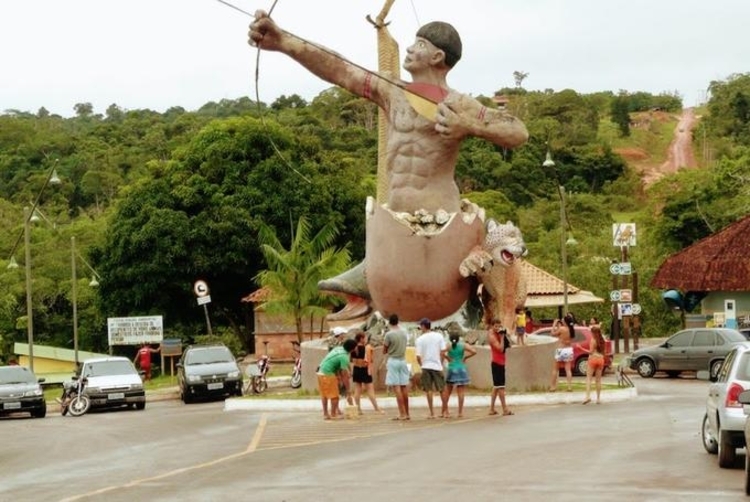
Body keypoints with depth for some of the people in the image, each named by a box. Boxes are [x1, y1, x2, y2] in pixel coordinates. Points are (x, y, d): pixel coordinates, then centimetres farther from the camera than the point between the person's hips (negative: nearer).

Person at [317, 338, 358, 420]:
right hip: (328, 374, -9)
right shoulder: (344, 357, -17)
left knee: (324, 395, 15)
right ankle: (333, 414, 7)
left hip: (321, 372, 9)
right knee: (334, 395, 2)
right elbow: (345, 376, -15)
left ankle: (325, 414, 21)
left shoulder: (338, 348, 8)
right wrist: (348, 391, -9)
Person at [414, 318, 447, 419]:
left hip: (426, 366, -2)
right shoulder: (439, 336, 1)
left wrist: (421, 365, 9)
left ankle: (432, 413, 0)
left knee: (429, 390, 3)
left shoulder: (420, 339, -5)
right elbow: (443, 352, -1)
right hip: (437, 366, 2)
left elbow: (418, 356, -8)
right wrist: (441, 363, 11)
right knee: (441, 389, 10)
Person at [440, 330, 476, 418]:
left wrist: (447, 357, -4)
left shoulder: (449, 346, -2)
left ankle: (444, 412, 12)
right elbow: (474, 351, -9)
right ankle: (460, 412, -1)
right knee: (460, 391, 1)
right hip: (461, 370, 0)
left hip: (451, 369, 0)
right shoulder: (463, 345, -1)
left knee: (447, 391, 11)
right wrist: (465, 357, 2)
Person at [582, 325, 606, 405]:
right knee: (598, 379, 9)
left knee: (588, 378, -5)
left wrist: (582, 349, -5)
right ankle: (598, 398, 8)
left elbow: (591, 352, -11)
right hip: (601, 359, 6)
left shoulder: (593, 340, -9)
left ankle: (588, 396, -20)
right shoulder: (602, 340, 8)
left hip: (593, 359, -6)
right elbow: (604, 351, 10)